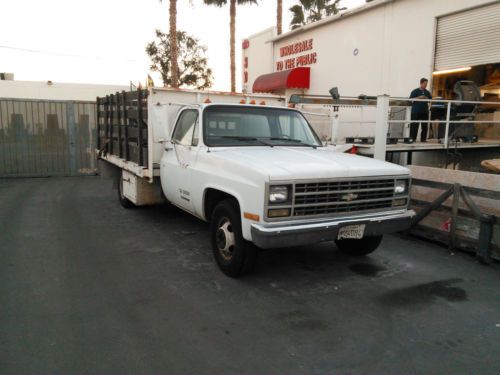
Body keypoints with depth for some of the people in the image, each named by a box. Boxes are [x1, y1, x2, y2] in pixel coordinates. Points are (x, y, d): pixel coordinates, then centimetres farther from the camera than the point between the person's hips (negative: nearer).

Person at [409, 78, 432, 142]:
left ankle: (423, 138, 12)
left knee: (425, 126, 5)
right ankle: (412, 138, -1)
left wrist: (426, 98, -8)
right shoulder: (415, 91, 0)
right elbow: (410, 99, -8)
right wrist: (419, 97, -17)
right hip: (416, 111, -5)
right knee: (414, 125, -5)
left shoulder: (427, 92, 14)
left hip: (425, 111, 5)